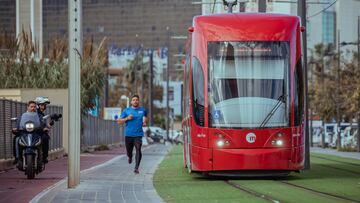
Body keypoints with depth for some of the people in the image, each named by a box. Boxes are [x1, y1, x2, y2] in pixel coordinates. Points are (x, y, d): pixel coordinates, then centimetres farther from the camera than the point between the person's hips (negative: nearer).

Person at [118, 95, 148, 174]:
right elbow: (119, 121, 5)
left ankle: (136, 168, -18)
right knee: (129, 150, 11)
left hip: (138, 134, -1)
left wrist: (145, 121, 4)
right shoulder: (126, 110, 4)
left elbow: (145, 117, 26)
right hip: (128, 134, 1)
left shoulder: (143, 110, 7)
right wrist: (127, 118, -12)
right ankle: (130, 157, 48)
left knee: (138, 150, -17)